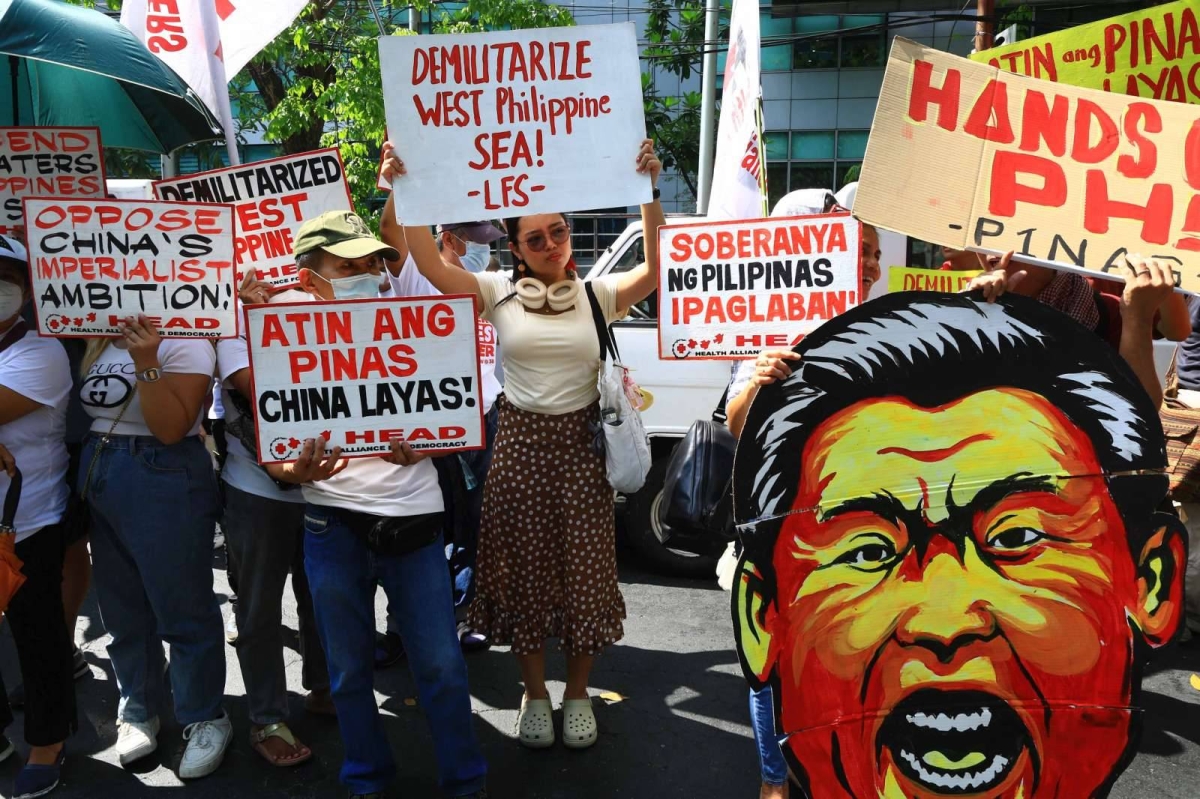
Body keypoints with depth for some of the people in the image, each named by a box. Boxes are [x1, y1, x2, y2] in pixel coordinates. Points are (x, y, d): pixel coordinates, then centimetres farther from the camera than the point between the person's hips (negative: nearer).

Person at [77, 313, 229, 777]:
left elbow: (172, 428, -19)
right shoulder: (100, 341, 12)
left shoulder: (183, 342, -11)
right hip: (98, 477, 8)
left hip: (164, 481, -8)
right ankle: (137, 712, 34)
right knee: (121, 609, 17)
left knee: (182, 610, 2)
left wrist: (146, 363, -26)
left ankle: (205, 719, 18)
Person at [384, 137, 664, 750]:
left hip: (582, 443, 0)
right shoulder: (500, 293, 0)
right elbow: (433, 267, -11)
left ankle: (577, 692, 28)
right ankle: (534, 693, 28)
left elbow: (655, 271, -16)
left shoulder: (597, 294, 1)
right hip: (520, 441, 0)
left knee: (583, 568, 7)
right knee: (525, 569, 8)